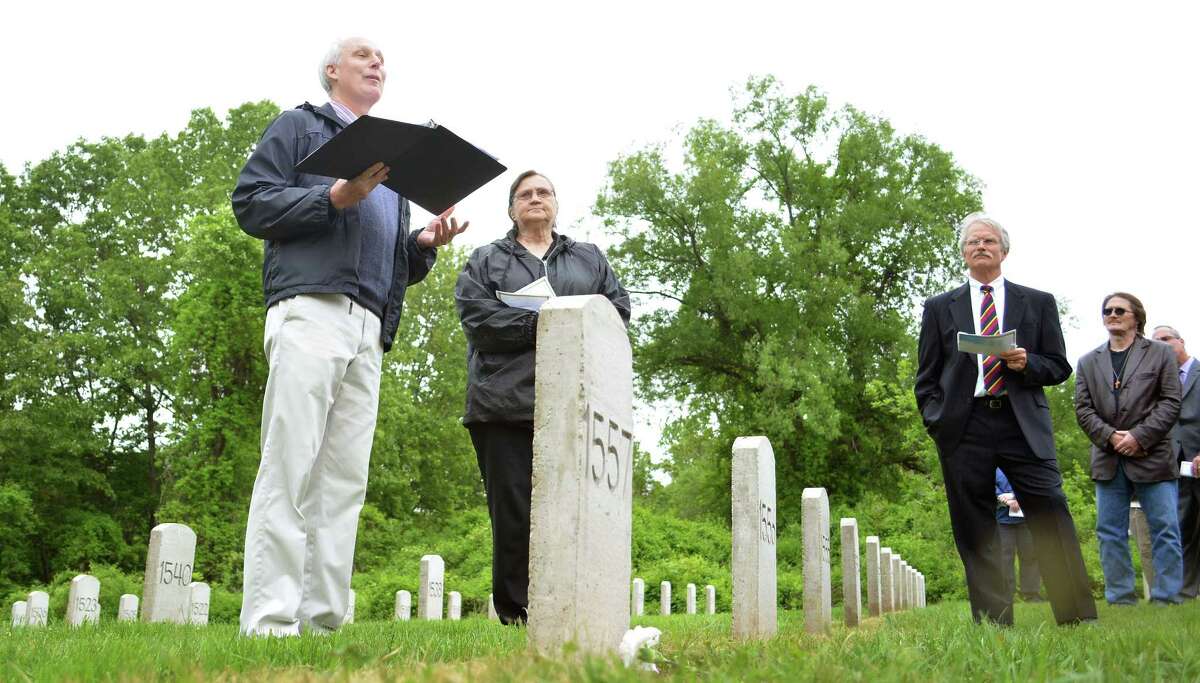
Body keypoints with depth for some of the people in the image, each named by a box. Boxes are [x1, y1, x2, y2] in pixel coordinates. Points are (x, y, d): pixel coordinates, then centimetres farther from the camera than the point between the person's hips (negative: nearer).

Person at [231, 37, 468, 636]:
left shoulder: (391, 161, 32)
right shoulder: (299, 126, 15)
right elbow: (250, 203, 1)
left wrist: (425, 243, 7)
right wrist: (336, 196, -11)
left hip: (369, 327, 6)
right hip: (310, 310, -6)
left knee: (345, 477, -2)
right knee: (290, 466, -13)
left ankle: (322, 621, -2)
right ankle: (269, 621, -15)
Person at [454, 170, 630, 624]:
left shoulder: (590, 259, 25)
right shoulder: (485, 260, 19)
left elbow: (618, 309, 12)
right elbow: (476, 317, 1)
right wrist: (541, 324, -9)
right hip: (507, 401, -1)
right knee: (514, 513, -4)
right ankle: (515, 614, 3)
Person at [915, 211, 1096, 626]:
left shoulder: (1038, 303, 14)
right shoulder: (940, 307, 14)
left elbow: (1059, 367, 12)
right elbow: (926, 377, 13)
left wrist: (1026, 363, -8)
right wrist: (936, 422, 0)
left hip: (1023, 425, 0)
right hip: (964, 429, 1)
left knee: (1052, 519, -9)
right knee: (975, 533, 0)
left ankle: (1079, 620, -4)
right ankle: (993, 624, 5)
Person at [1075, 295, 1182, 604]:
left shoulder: (1160, 353, 7)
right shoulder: (1088, 362, 15)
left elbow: (1170, 402, -1)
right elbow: (1083, 409, 7)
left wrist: (1139, 436, -12)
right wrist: (1110, 437, -10)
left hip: (1152, 456, -3)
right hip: (1109, 460, 3)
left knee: (1165, 530, -4)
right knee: (1110, 533, 3)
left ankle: (1166, 599, 0)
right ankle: (1120, 599, 9)